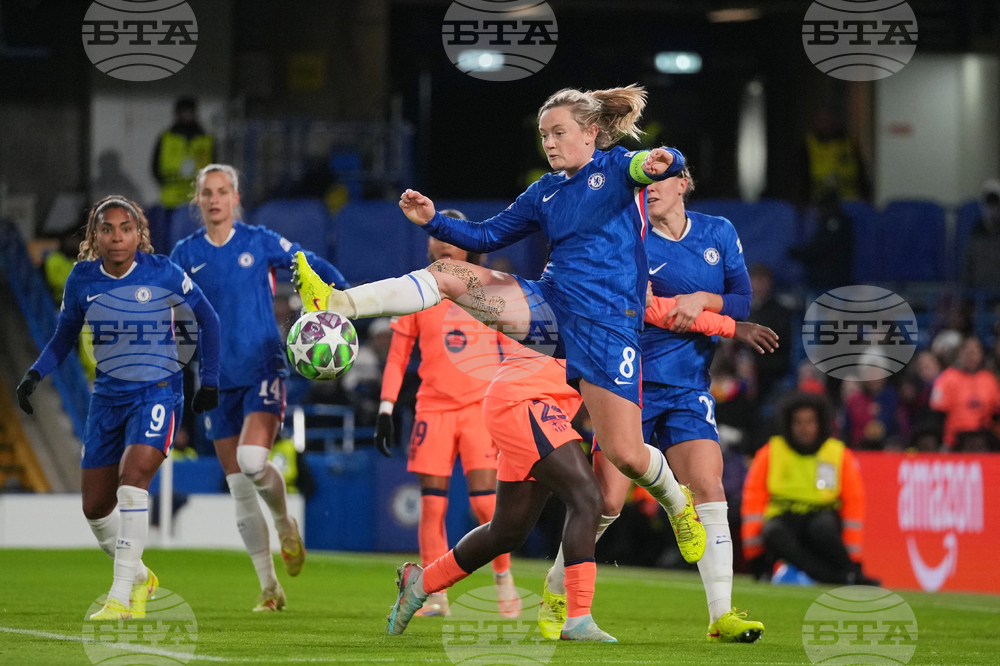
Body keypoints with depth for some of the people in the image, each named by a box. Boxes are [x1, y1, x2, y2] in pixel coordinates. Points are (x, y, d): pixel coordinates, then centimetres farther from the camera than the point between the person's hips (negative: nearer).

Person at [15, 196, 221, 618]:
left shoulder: (163, 274, -10)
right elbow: (65, 334, 12)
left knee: (133, 478, -27)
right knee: (96, 507, 7)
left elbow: (206, 318, 4)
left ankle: (121, 597, -26)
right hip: (108, 394, 5)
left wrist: (209, 379, 3)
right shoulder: (82, 279, -2)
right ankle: (140, 578, 34)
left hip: (157, 391, -4)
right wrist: (35, 375, -3)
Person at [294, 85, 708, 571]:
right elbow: (486, 236, 20)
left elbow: (667, 165, -20)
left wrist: (660, 162, -45)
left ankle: (677, 502, 23)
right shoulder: (545, 193, 16)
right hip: (552, 308, 5)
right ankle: (336, 304, -19)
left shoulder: (615, 168, 0)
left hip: (609, 323, -5)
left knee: (625, 455, -9)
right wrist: (433, 220, 4)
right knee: (449, 275, -12)